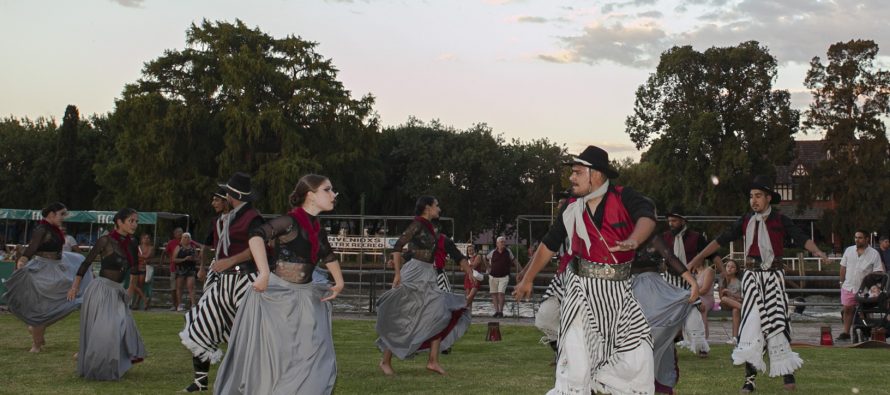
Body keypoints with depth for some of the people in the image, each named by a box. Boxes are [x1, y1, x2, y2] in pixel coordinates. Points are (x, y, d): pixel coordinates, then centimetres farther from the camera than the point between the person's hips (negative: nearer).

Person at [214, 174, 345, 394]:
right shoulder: (290, 222, -15)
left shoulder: (318, 230, 9)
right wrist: (264, 274, -37)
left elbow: (329, 257, 29)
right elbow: (256, 236, -30)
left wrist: (339, 283, 17)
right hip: (275, 297, -7)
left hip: (303, 301, 8)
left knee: (317, 359, 5)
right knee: (269, 357, 0)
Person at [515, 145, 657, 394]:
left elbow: (647, 217, -26)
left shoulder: (623, 198, -6)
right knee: (575, 369, -5)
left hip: (619, 292, 0)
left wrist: (632, 241, -47)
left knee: (639, 361, 0)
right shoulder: (571, 208, 3)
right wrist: (527, 280, 22)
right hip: (582, 290, 0)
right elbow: (549, 245, 15)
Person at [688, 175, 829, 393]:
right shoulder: (745, 221, 6)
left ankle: (787, 372, 6)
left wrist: (818, 252, -32)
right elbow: (721, 240, 6)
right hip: (752, 277, 2)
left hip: (773, 277, -2)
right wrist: (697, 259, 4)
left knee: (777, 323, -3)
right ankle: (750, 377, 1)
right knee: (751, 324, -1)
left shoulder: (780, 221, -1)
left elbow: (802, 239, -13)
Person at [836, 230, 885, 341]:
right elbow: (843, 267, 11)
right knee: (847, 309, 5)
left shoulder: (874, 254, -6)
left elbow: (878, 272, -7)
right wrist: (842, 282, 10)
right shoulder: (849, 250, 4)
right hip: (848, 287, 3)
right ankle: (846, 332, 14)